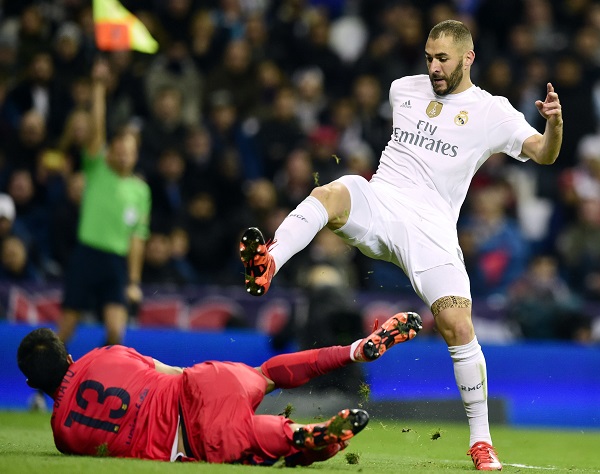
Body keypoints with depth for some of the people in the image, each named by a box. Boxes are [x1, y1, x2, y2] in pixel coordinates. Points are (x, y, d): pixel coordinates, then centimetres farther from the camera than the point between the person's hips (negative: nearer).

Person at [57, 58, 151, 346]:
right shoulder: (97, 171, 5)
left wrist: (134, 281, 6)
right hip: (87, 255, -2)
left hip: (117, 263, 2)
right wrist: (99, 87, -18)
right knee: (65, 329, 1)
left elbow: (137, 237, 11)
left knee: (116, 330, -13)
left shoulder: (140, 190, 11)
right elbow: (97, 129, -7)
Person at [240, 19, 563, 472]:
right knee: (330, 194, -33)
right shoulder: (404, 89, 18)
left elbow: (543, 153, -3)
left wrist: (554, 123, -22)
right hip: (377, 201, 2)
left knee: (458, 327, -13)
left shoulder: (492, 112, 6)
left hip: (430, 226, -2)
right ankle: (267, 264, -58)